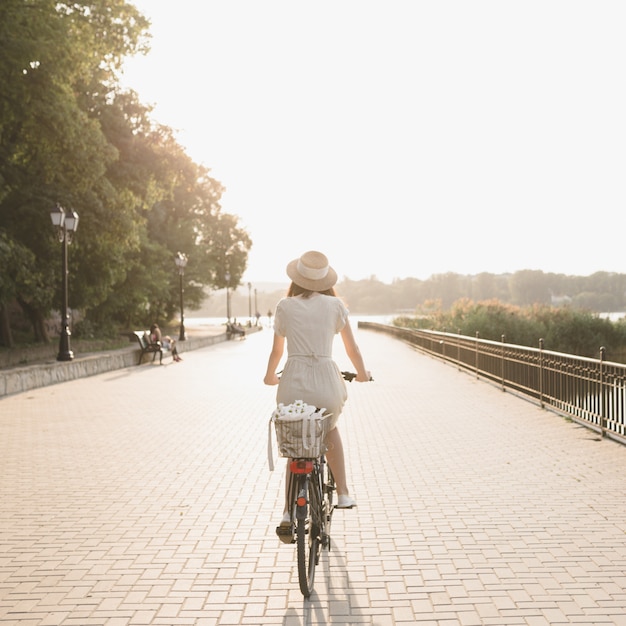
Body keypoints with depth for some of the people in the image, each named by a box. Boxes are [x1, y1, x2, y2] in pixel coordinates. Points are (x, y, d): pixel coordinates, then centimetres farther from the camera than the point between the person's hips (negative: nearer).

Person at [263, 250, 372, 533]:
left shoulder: (285, 306, 7)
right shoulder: (335, 305, 6)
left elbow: (277, 351, 17)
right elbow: (352, 349, 12)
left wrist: (270, 375, 36)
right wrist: (362, 373, 31)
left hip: (293, 382, 0)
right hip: (326, 380, 0)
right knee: (330, 431, 30)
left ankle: (289, 512, 12)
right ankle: (343, 494, 25)